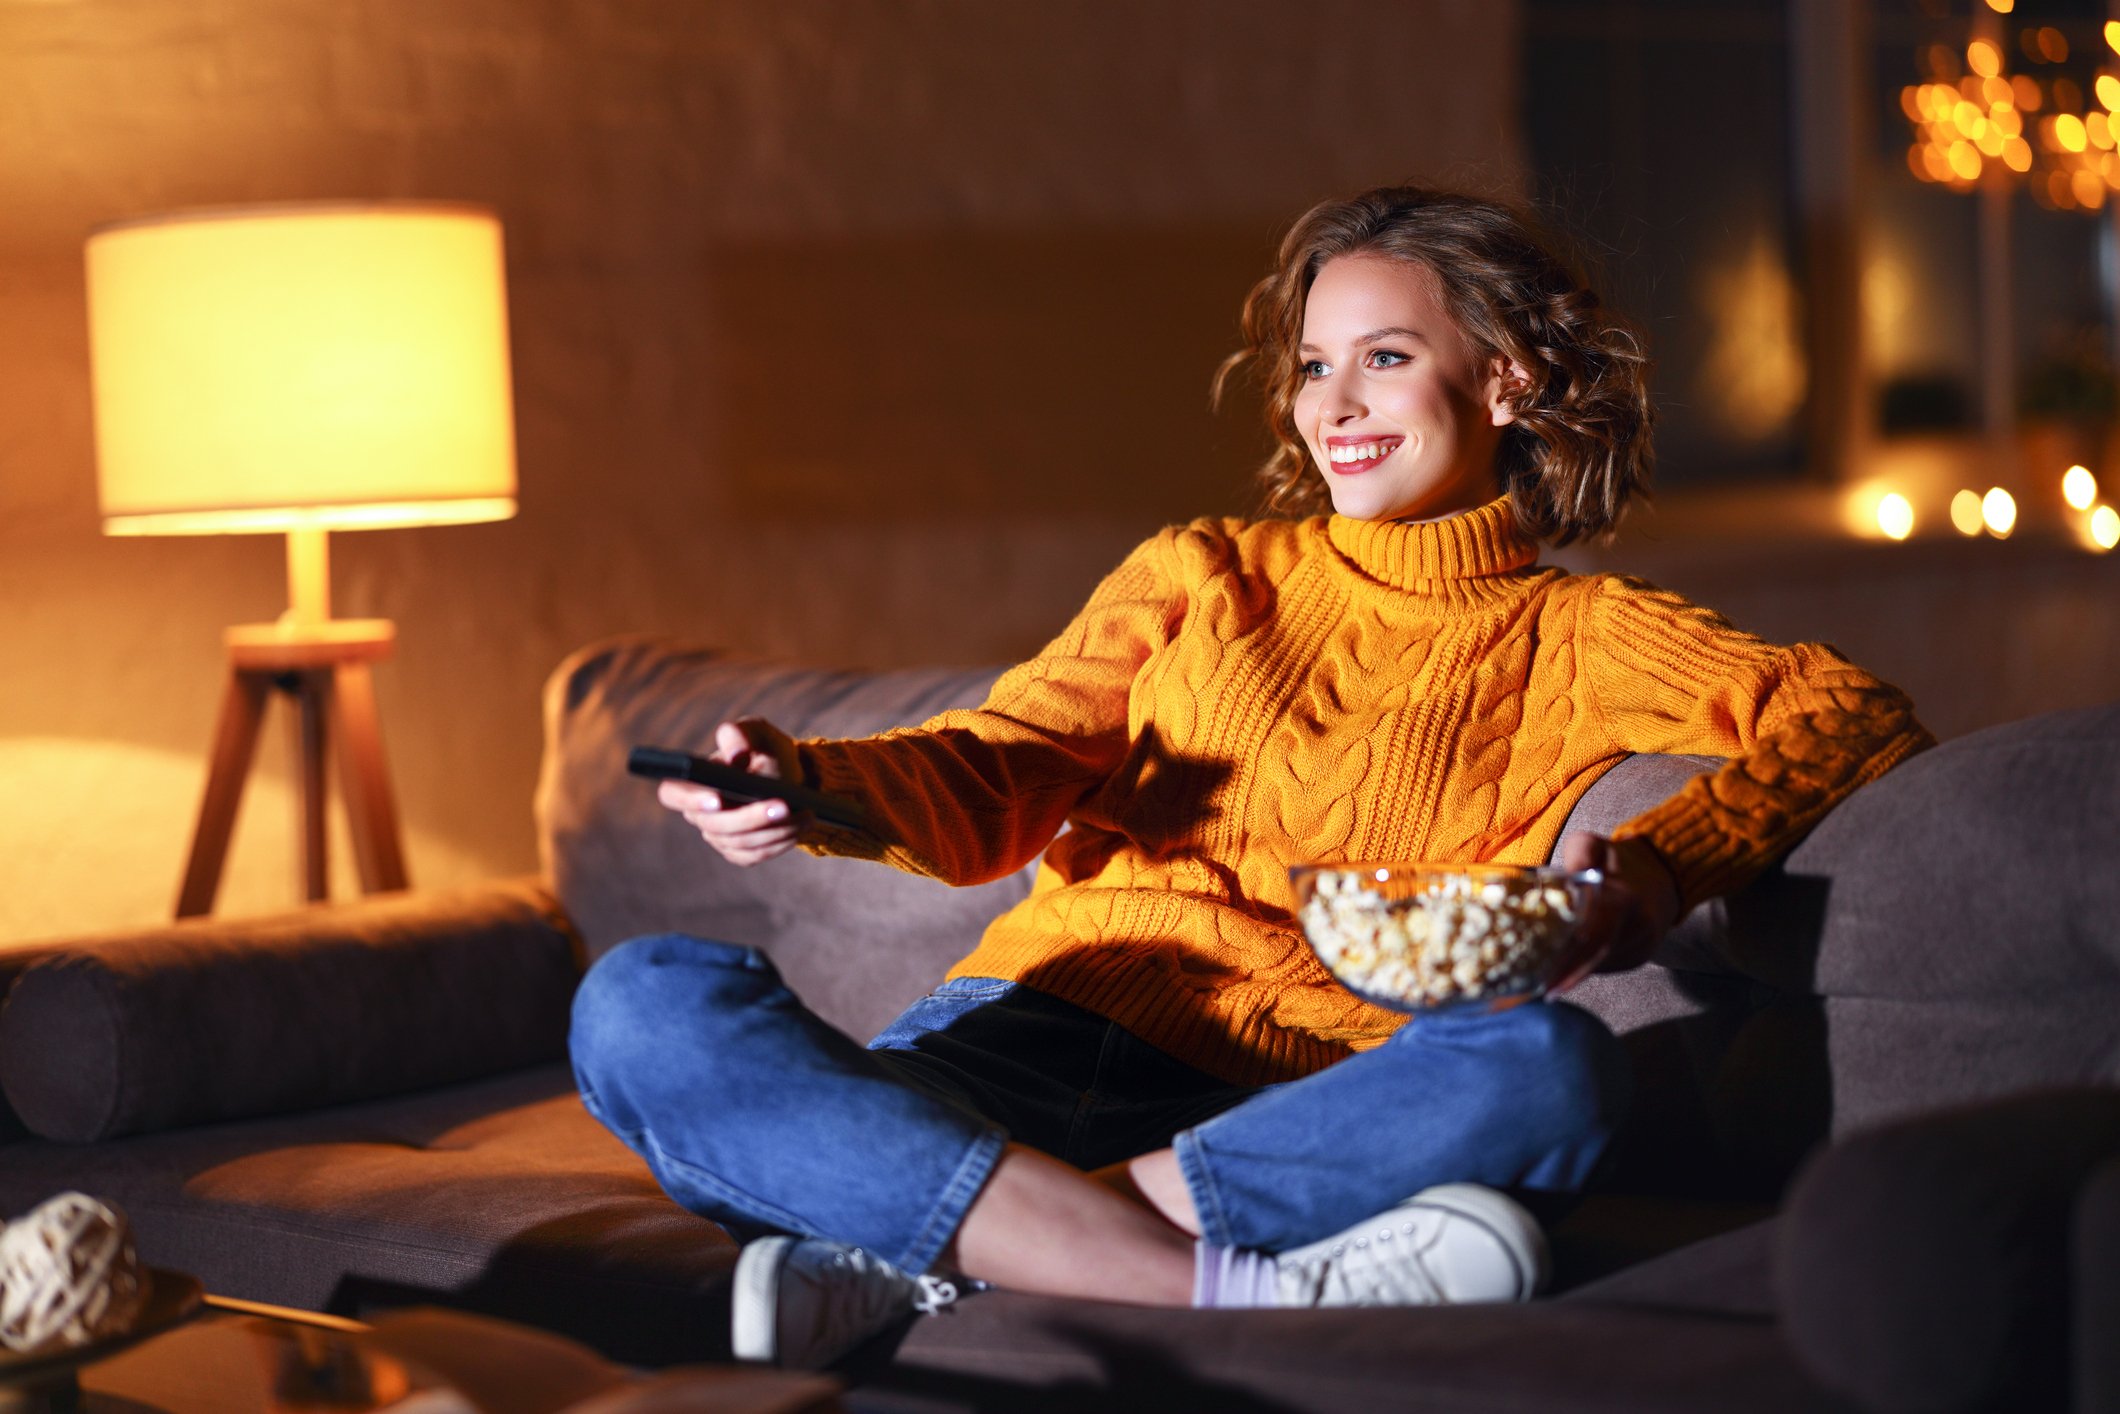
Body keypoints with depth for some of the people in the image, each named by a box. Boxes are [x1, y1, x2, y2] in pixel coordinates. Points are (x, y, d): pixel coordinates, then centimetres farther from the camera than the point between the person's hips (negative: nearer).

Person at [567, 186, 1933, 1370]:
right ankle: (1250, 1292, -34)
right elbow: (997, 775, 11)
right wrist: (810, 785, -13)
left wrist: (1659, 866, -17)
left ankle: (933, 1260, -31)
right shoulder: (1201, 573, 24)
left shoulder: (1571, 635, 17)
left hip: (1290, 1111, -2)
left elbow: (1854, 712, 4)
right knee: (645, 1004, -25)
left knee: (1554, 1067, -34)